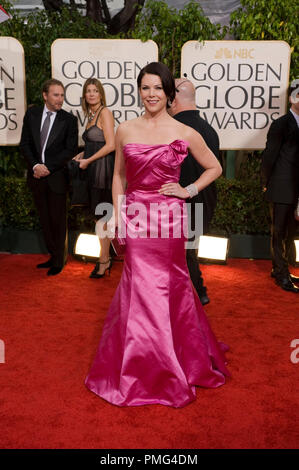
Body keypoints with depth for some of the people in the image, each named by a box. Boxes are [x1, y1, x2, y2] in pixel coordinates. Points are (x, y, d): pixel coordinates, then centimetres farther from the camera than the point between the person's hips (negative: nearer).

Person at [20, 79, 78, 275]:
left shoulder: (69, 120, -4)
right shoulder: (32, 113, 6)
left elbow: (71, 150, -8)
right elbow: (25, 143, 5)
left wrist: (48, 168, -14)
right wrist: (35, 165, -11)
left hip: (57, 177, -4)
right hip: (37, 176, 4)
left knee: (58, 220, 5)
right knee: (45, 220, 12)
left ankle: (59, 261, 20)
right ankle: (53, 255, 27)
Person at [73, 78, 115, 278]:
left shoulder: (105, 112, -10)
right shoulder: (91, 115, 16)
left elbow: (110, 145, -17)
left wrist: (88, 160, -11)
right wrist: (83, 154, 9)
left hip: (103, 169, -9)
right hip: (94, 171, 9)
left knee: (101, 217, -2)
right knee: (100, 216, 13)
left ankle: (103, 261, 11)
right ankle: (105, 259, 23)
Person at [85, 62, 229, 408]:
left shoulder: (185, 134, -1)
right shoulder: (125, 130, 5)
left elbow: (214, 168, 10)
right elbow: (119, 176, 12)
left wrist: (189, 191, -2)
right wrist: (118, 217, 5)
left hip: (169, 218, -2)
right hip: (135, 218, 2)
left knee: (168, 285, 9)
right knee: (140, 286, 7)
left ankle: (173, 364, 31)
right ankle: (143, 368, 28)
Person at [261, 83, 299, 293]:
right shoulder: (281, 124, -7)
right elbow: (269, 156, -7)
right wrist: (266, 183, -4)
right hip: (282, 189, -7)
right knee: (279, 232, 2)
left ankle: (278, 269, 29)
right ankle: (282, 275, 11)